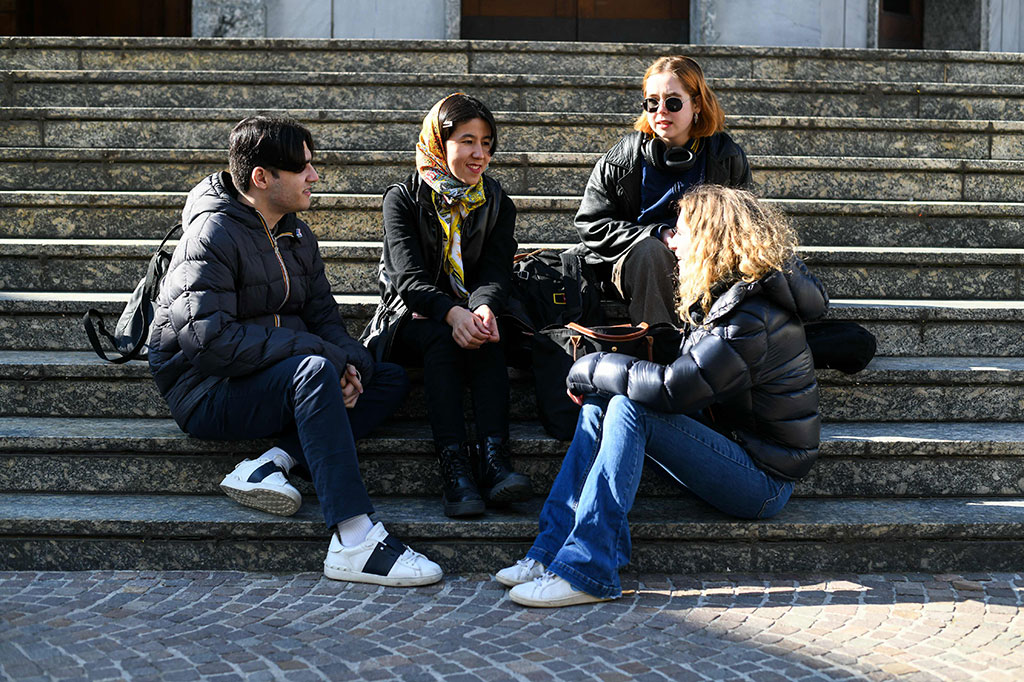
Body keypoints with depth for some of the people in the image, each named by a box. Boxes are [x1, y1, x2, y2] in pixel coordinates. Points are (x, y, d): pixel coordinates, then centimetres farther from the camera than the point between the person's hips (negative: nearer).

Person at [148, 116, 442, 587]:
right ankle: (353, 542, -42)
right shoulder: (213, 234, -15)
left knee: (393, 378, -3)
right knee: (314, 370, -35)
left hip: (275, 379, 9)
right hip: (205, 393, -9)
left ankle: (274, 462, -21)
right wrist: (324, 354, -25)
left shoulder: (298, 237, 12)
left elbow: (322, 316, 11)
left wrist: (348, 362, -14)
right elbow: (209, 339, -26)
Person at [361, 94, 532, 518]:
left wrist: (484, 308, -33)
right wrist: (452, 313, -36)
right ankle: (453, 466, -47)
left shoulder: (497, 205, 9)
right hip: (412, 320, -2)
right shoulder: (403, 200, -1)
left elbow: (496, 271, -7)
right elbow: (409, 277, -15)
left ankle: (494, 459, -46)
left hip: (469, 317, 2)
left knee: (485, 340, -32)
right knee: (441, 339, -35)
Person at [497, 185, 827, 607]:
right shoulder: (720, 296, 9)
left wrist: (592, 368, -12)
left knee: (629, 408, -24)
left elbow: (672, 388, -27)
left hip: (765, 479, -10)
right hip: (732, 443, 10)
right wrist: (597, 380, -4)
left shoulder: (751, 318, -23)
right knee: (600, 400, -3)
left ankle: (586, 571, -25)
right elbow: (686, 376, 10)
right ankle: (552, 549, -9)